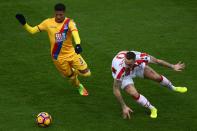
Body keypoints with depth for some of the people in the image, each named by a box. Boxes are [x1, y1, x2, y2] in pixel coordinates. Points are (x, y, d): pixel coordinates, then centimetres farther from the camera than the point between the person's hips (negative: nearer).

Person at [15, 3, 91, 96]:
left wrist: (78, 44, -54)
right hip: (58, 57, 0)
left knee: (86, 73, -1)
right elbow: (32, 30, -4)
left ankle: (74, 71, 34)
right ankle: (79, 86, 45)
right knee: (71, 76, 9)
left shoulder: (69, 22, -15)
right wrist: (24, 24, -23)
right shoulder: (48, 22, -7)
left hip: (71, 53, 0)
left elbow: (74, 32, -35)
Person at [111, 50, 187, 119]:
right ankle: (152, 109, 6)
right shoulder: (120, 69, -47)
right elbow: (116, 90, -35)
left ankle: (173, 88, 42)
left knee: (157, 77, 6)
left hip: (137, 67, 3)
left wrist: (173, 67, -9)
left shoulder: (139, 57, -39)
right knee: (135, 94, -22)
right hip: (124, 76, -3)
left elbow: (156, 61, -19)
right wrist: (124, 107, -32)